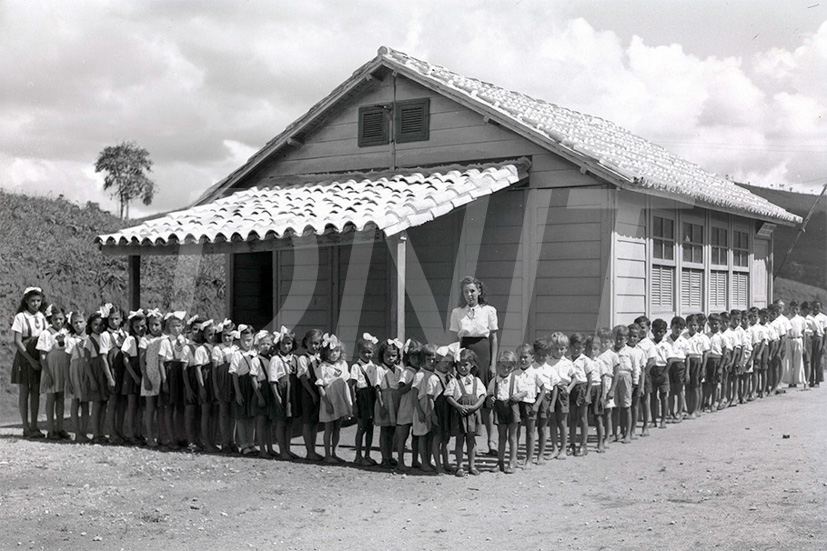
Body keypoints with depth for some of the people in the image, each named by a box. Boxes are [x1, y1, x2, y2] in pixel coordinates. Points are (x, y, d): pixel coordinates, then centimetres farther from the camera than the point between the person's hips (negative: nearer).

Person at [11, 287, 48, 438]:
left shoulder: (42, 317, 7)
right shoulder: (20, 317, -7)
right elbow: (17, 342, -10)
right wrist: (30, 360, -15)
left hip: (38, 357, 4)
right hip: (24, 357, -4)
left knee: (36, 392, 5)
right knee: (24, 392, 1)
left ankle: (34, 426, 12)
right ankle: (26, 428, 5)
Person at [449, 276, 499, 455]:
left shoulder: (489, 311, 3)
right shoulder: (457, 313, 8)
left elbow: (494, 339, 4)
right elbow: (455, 339, 10)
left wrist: (493, 363, -1)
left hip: (483, 352, -1)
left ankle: (491, 440, -1)